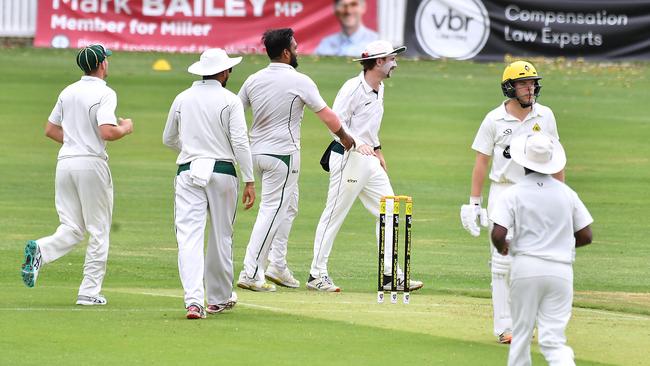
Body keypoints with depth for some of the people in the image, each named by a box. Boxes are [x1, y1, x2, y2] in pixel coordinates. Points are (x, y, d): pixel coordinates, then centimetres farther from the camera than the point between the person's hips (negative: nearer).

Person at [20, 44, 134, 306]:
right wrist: (125, 128, 0)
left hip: (65, 163, 6)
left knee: (72, 229, 8)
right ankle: (89, 292, 3)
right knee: (98, 231, 5)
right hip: (92, 164, -6)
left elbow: (50, 130, 18)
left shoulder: (68, 92, 13)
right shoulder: (104, 93, -8)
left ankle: (41, 250, -22)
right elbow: (107, 132, -20)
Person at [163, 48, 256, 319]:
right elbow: (240, 142, -10)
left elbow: (168, 139, 19)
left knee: (189, 236, -7)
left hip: (188, 172, 1)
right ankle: (219, 298, 24)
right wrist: (249, 180, -7)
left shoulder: (182, 99, 8)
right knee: (221, 237, 13)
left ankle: (194, 299, -23)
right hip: (222, 171, -1)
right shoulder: (230, 101, -3)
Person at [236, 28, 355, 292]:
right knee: (272, 211, -6)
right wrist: (344, 137, 9)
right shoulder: (299, 81, -12)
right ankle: (250, 275, -10)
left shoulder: (254, 80, 5)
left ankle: (277, 267, 20)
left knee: (288, 206, 21)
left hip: (257, 152, 7)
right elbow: (326, 114, -6)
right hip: (282, 152, -7)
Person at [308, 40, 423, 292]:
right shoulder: (353, 88, -15)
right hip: (348, 159, -9)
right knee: (334, 215, -3)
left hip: (369, 160, 9)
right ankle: (317, 274, 4)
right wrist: (358, 144, -29)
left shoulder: (379, 89, 13)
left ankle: (390, 275, 9)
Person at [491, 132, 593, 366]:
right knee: (553, 339, 0)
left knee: (521, 333, 12)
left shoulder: (512, 194, -3)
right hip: (561, 271, 2)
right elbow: (586, 236, 9)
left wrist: (502, 248, 10)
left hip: (526, 267, -2)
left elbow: (498, 235, -14)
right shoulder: (567, 193, 7)